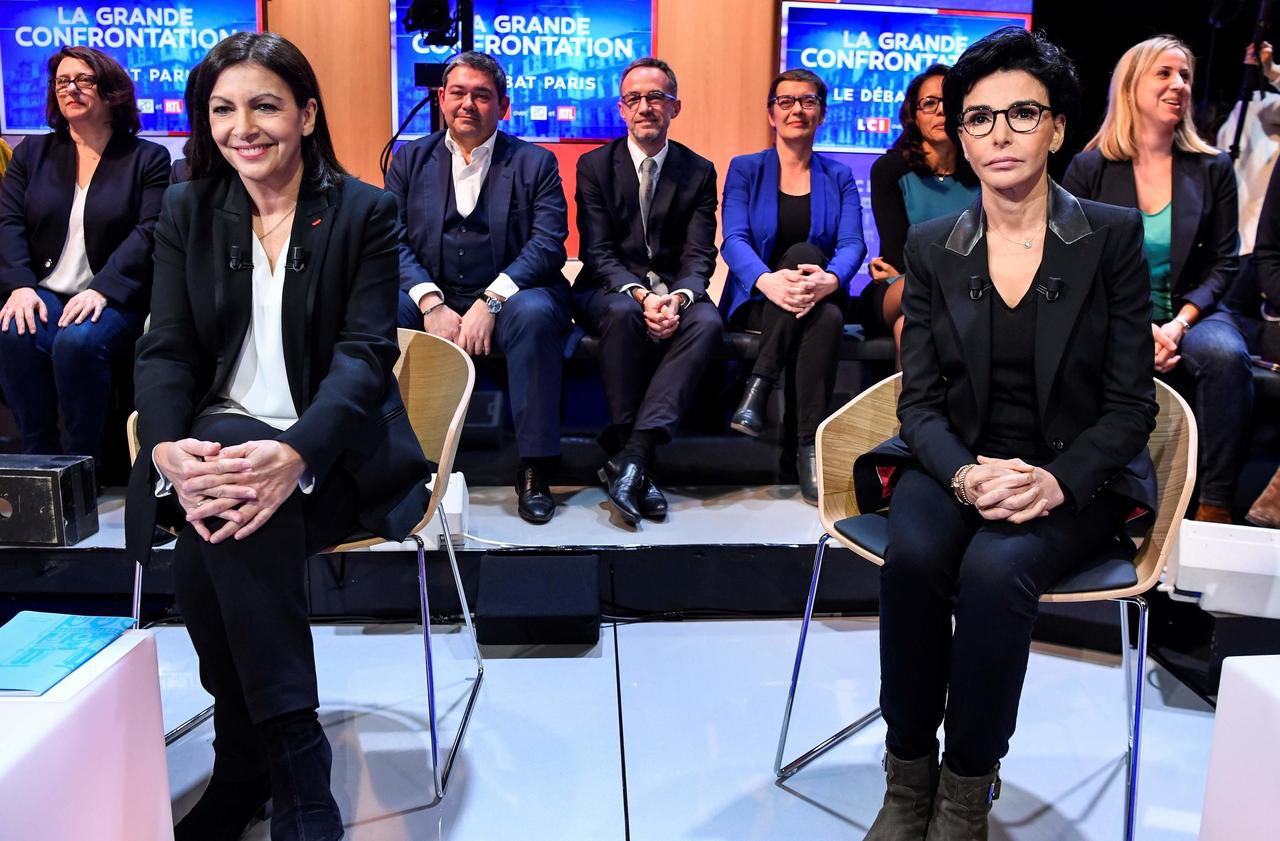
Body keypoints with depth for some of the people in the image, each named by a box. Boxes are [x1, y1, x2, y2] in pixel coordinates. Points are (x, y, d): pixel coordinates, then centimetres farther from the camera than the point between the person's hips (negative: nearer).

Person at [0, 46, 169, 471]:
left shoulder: (148, 158, 6)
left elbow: (148, 232, -7)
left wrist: (101, 290, -21)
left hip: (113, 299, -3)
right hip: (44, 293, 3)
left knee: (78, 341, -35)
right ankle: (38, 457, -14)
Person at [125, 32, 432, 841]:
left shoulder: (367, 212, -1)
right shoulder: (187, 212, 10)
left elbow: (365, 353, -12)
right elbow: (166, 350, 1)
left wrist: (294, 454, -32)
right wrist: (167, 448, -23)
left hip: (334, 455, -2)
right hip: (218, 444, 3)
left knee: (212, 551, -31)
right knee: (218, 524, -31)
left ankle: (248, 766, -13)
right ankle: (290, 771, -15)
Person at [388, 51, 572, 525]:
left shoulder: (535, 163, 7)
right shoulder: (409, 159, 13)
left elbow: (548, 244, -6)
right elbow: (394, 242, 1)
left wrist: (490, 303, -20)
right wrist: (431, 304, -17)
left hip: (509, 298, -1)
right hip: (431, 301, 2)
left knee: (535, 313, -35)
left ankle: (534, 471, -24)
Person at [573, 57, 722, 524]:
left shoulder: (699, 171, 8)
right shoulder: (594, 165, 4)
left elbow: (700, 255, -2)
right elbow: (597, 252, -6)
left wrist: (677, 298, -24)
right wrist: (641, 295, -25)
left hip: (674, 295, 2)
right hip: (611, 291, -1)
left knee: (708, 321, -32)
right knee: (623, 314, -36)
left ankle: (629, 458, -36)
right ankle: (639, 462, -26)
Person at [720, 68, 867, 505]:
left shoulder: (839, 176, 10)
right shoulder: (745, 169, 6)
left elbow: (852, 245, -5)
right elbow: (734, 240, -9)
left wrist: (828, 280, -31)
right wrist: (768, 280, -32)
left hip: (821, 300, 1)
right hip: (757, 300, -1)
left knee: (827, 317, -36)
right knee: (805, 252, -32)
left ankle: (810, 447, -28)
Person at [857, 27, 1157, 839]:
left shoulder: (1113, 236, -2)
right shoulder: (931, 247, 4)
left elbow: (1130, 403, -2)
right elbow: (921, 400, 2)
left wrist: (1057, 480, -20)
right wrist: (965, 473, -19)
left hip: (1077, 478, -1)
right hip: (956, 464, 2)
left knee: (994, 568, -32)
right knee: (914, 556, -30)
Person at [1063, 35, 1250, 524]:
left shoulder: (1213, 169, 7)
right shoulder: (1090, 169, 2)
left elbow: (1223, 263, 5)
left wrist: (1179, 323, -14)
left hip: (1191, 313, 2)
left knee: (1226, 354, -33)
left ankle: (1215, 507, -22)